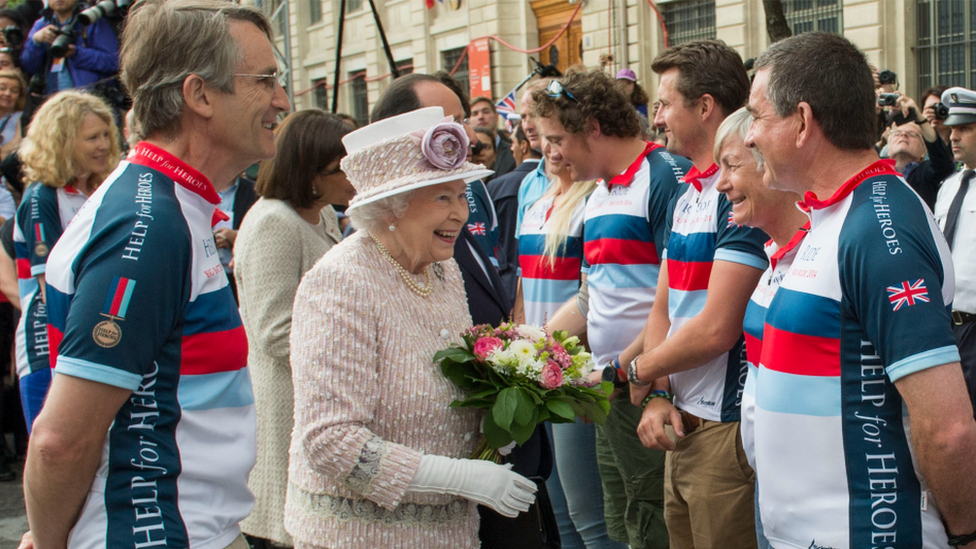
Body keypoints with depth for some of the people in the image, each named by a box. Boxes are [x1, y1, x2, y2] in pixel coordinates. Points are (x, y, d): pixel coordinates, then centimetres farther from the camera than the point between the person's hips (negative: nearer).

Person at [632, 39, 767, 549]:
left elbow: (715, 330, -20)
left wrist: (640, 371, -4)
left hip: (727, 428, -9)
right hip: (682, 424, 9)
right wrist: (659, 395, -1)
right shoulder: (685, 196, 13)